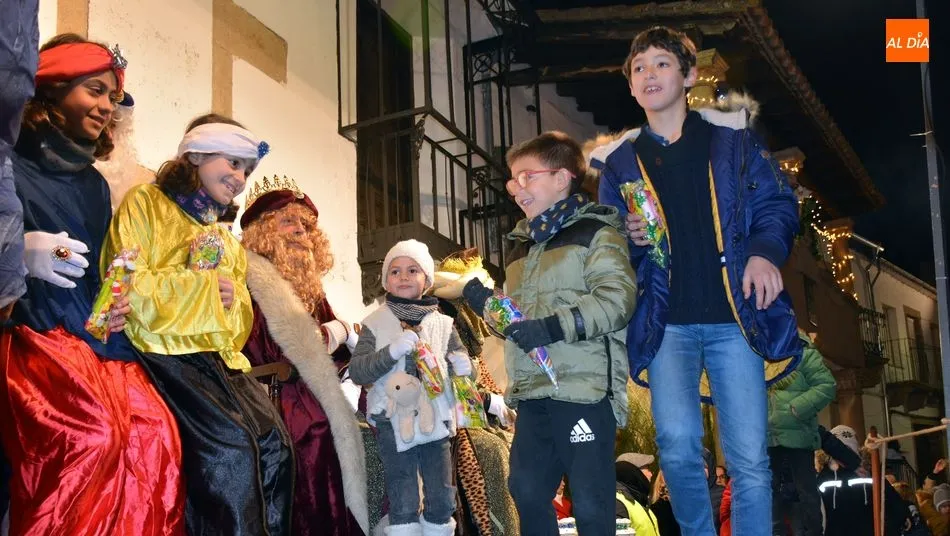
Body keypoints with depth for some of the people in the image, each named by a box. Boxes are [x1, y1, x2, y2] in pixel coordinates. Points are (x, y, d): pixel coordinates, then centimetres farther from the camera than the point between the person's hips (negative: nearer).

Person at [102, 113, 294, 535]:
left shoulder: (226, 240, 25)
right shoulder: (144, 203, 4)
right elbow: (129, 287, -10)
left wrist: (231, 299, 0)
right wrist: (203, 284, -5)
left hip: (218, 358, 7)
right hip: (161, 353, -7)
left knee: (273, 441, -16)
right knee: (229, 447, -27)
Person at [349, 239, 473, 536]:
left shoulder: (442, 324, 5)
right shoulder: (375, 324, 0)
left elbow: (462, 364, 10)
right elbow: (357, 372, -7)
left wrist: (462, 365, -14)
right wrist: (391, 352, -21)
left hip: (435, 421, 2)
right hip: (394, 424, -2)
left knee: (442, 501, 9)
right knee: (403, 505, 2)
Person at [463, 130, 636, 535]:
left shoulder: (595, 233, -2)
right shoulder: (522, 247, 23)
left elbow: (617, 298, -17)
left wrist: (555, 326, -25)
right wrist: (489, 306, 10)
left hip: (584, 392, -8)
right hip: (532, 395, 8)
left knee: (590, 504, -3)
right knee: (527, 494, 13)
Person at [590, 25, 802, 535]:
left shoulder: (732, 138, 9)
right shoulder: (619, 160, 12)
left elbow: (777, 204, 8)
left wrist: (765, 252, -11)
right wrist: (629, 238, -5)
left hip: (734, 317, -1)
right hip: (666, 322, 1)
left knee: (749, 457, -5)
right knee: (678, 449, -9)